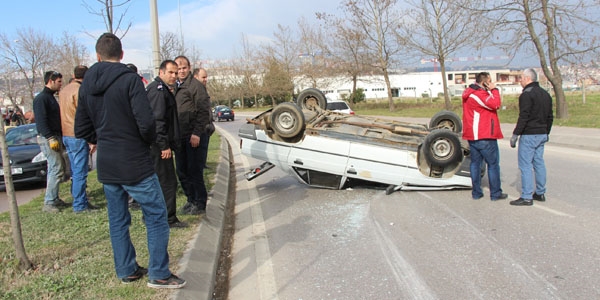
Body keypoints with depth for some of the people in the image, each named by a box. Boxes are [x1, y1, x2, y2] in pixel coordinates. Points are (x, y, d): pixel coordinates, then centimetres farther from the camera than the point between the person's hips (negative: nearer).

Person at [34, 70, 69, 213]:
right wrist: (51, 138, -23)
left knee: (54, 169, 12)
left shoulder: (50, 97, 18)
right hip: (48, 138, -10)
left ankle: (54, 199, 19)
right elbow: (41, 121, -19)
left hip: (55, 137, 10)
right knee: (56, 169, -11)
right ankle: (49, 203, -7)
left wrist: (59, 137, 18)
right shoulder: (41, 98, -12)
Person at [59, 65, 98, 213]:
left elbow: (65, 113, 17)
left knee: (75, 171, 14)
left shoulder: (64, 90, 13)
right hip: (78, 136, -9)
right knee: (80, 172, -4)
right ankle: (80, 205, 0)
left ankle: (81, 201, 21)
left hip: (66, 135, 9)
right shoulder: (80, 91, -13)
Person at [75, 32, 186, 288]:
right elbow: (146, 122, -21)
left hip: (106, 165, 7)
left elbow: (81, 129, 10)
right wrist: (150, 140, -2)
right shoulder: (129, 79, -14)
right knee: (156, 217, 3)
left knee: (117, 220, 15)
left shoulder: (86, 85, 6)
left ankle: (126, 270, 26)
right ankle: (158, 274, 6)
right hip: (135, 164, -7)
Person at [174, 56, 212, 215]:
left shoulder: (196, 85, -5)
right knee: (182, 171, 11)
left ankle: (200, 203, 8)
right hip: (179, 136, 7)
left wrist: (197, 133, -18)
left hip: (192, 136, -7)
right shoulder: (174, 87, 15)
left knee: (195, 170, -3)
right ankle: (191, 200, 23)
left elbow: (204, 111, -12)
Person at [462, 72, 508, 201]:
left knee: (475, 163, 12)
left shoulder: (469, 93, 13)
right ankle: (495, 193, 8)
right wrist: (494, 90, -11)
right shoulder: (479, 94, -17)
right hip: (485, 136, -9)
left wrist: (490, 91, 2)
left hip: (472, 136, 9)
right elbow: (495, 104, -23)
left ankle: (476, 192, 16)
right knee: (493, 164, 2)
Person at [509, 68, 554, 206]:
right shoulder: (545, 94, 15)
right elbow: (550, 117, 19)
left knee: (525, 165, -6)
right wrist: (546, 132, 26)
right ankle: (540, 193, 20)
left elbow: (523, 117, -19)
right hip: (542, 135, 9)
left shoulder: (527, 94, -13)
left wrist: (515, 134, -15)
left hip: (529, 135, -9)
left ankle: (526, 197, -6)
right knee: (539, 163, 14)